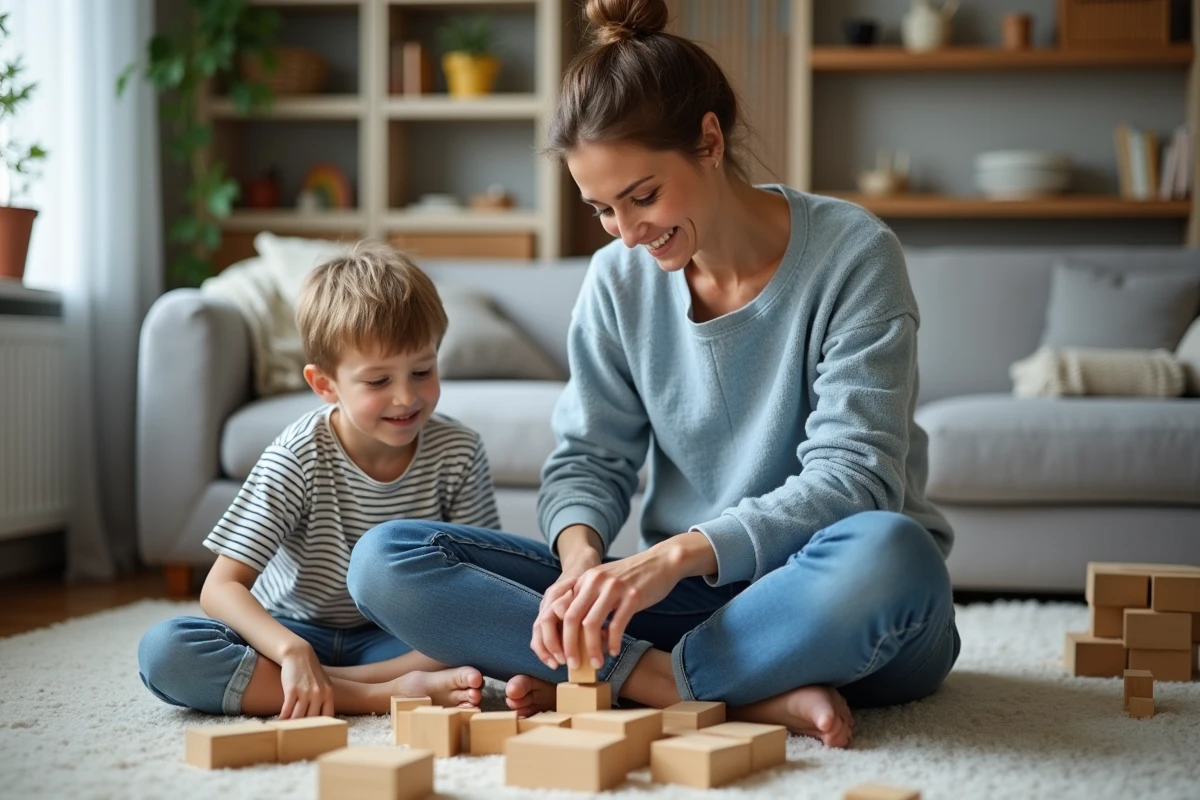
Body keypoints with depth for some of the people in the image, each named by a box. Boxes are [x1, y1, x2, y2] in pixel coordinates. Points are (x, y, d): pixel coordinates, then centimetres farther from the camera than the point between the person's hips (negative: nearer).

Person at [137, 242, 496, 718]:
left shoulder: (458, 453, -10)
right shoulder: (298, 458, -16)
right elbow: (221, 587, -20)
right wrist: (293, 652, -38)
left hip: (397, 641, 1)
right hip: (293, 633, -1)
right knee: (164, 651, -28)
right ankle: (386, 693, -31)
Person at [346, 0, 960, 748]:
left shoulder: (851, 253, -11)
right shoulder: (619, 280, 3)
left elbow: (851, 475, -18)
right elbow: (589, 459, 5)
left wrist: (676, 554, -31)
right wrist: (582, 558, -19)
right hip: (693, 598, 4)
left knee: (889, 554, -42)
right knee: (385, 561, -12)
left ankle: (619, 680, -20)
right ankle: (750, 695, -22)